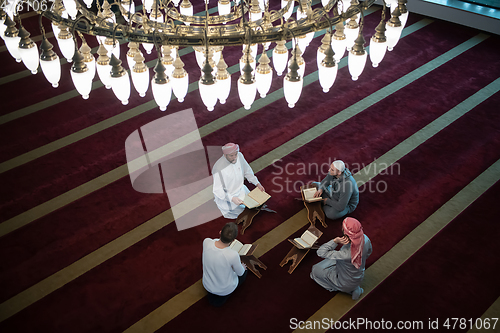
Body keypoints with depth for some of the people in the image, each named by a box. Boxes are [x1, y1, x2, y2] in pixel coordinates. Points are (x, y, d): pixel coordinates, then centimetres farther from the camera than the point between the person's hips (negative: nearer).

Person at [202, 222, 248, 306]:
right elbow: (240, 273, -13)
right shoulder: (233, 255, -38)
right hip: (226, 289, -2)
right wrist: (242, 267, 9)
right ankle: (223, 296, 12)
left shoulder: (206, 242, -28)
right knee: (244, 270, 28)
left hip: (207, 285, 3)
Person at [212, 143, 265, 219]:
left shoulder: (239, 156, -15)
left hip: (240, 189, 7)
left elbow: (247, 171, 3)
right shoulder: (218, 169, -35)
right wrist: (232, 198, -38)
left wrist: (257, 183, -4)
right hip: (227, 195, -6)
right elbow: (217, 190, -28)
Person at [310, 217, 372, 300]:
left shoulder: (346, 253, -45)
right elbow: (368, 253, -2)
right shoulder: (365, 239, -27)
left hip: (346, 283, -7)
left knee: (316, 270, 15)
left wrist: (335, 241, -47)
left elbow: (320, 252, -34)